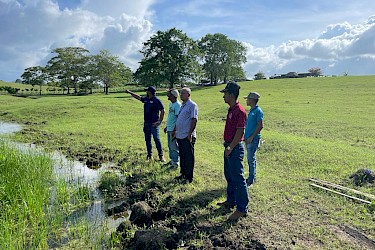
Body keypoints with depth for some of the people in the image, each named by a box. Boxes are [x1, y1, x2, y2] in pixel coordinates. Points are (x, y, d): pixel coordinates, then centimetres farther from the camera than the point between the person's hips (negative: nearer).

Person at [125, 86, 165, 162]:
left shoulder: (157, 100, -11)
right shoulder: (146, 99, 11)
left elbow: (162, 111, -12)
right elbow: (138, 97, 28)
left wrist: (160, 121, -16)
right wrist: (129, 92, 34)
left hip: (154, 124, -8)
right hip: (146, 123, 8)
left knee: (157, 139, -8)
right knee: (147, 139, 11)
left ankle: (161, 156, -1)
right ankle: (149, 155, 21)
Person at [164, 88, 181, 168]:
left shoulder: (177, 105, -18)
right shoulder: (171, 103, 11)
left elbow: (178, 118, -20)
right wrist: (167, 126, 23)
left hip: (174, 129, -9)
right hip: (169, 129, 9)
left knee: (174, 146, 0)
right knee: (170, 146, 18)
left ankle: (175, 162, 10)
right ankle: (172, 160, 31)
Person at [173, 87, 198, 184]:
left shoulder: (192, 105, -11)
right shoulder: (182, 105, 16)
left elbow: (194, 120, -17)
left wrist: (190, 134, -20)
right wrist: (175, 130, 21)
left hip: (187, 136, -9)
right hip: (180, 136, 9)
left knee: (189, 157, 0)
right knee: (182, 156, 18)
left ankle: (189, 177, 9)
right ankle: (183, 174, 30)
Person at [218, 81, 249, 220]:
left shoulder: (239, 111, -19)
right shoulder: (231, 109, 12)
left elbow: (240, 132, -22)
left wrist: (230, 147, -19)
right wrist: (227, 145, 16)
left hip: (235, 148, -10)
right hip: (229, 147, 10)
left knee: (238, 179, -3)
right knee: (229, 176, 20)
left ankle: (242, 209, 7)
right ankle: (231, 201, 35)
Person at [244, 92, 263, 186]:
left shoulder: (258, 111, -13)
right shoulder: (251, 110, 14)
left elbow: (260, 126, -18)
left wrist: (251, 137, -19)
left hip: (253, 139, -9)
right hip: (248, 139, 9)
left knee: (251, 159, -4)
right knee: (250, 159, 14)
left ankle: (251, 180, 4)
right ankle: (252, 178, 24)